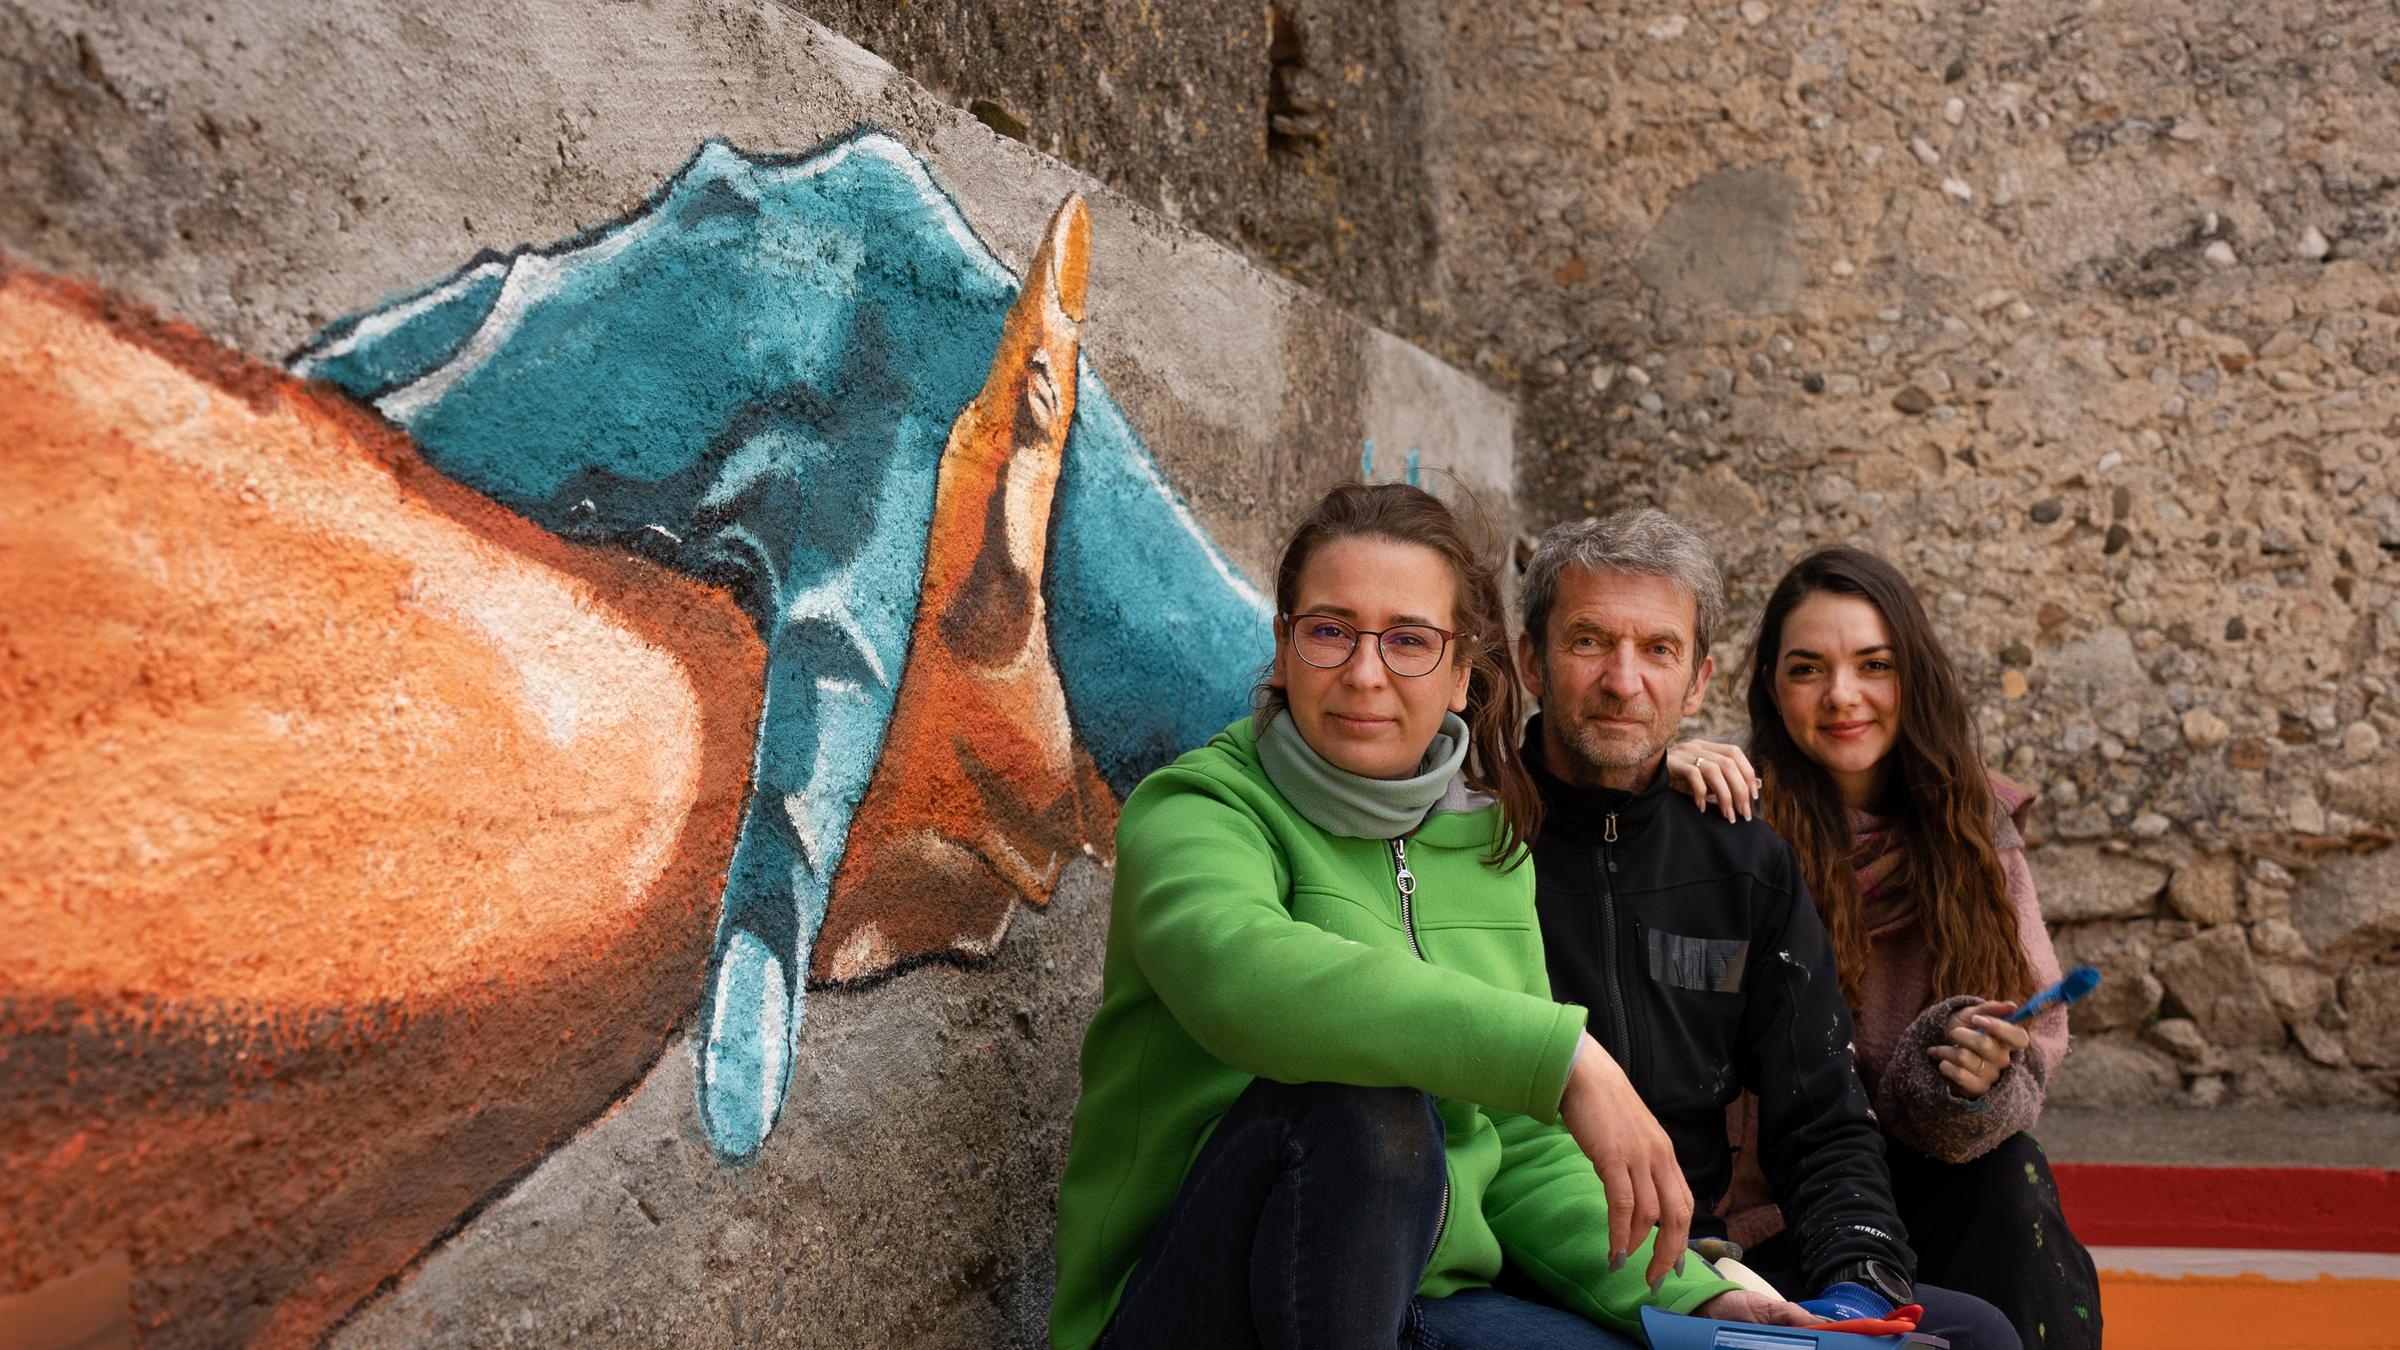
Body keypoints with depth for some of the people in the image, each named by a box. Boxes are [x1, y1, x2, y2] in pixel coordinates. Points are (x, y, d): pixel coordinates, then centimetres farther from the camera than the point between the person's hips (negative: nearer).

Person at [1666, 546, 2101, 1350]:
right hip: (1756, 1205, -4)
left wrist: (1986, 1080, -20)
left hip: (1912, 1177, 4)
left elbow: (2033, 1032, 2)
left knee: (2010, 1175, -25)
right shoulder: (1735, 813, -10)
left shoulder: (1975, 824, 4)